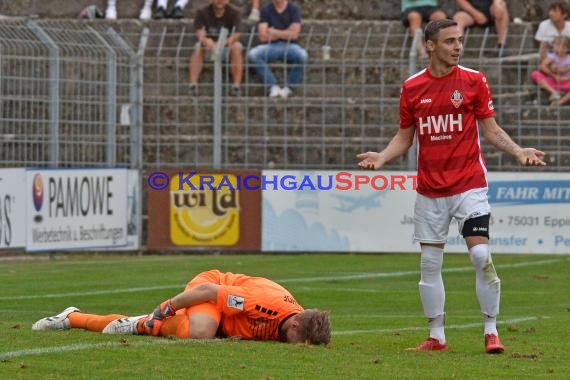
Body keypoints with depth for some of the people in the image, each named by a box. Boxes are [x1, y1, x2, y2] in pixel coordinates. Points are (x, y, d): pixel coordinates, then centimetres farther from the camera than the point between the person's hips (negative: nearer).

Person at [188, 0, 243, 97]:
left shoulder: (234, 13, -7)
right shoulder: (203, 13, -5)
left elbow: (237, 34, -21)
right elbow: (200, 32, -21)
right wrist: (205, 40, -45)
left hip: (227, 46, -1)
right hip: (209, 46, 1)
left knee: (236, 48, -32)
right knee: (198, 48, -30)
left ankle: (236, 86, -38)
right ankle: (193, 84, -39)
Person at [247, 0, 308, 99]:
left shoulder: (294, 9, 2)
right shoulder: (266, 10, 4)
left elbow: (294, 34, -9)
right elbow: (263, 36, -4)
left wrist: (274, 32, -4)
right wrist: (285, 34, -4)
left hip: (290, 46, -1)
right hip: (271, 46, 1)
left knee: (302, 55, -35)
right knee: (252, 54, -29)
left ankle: (288, 88, -20)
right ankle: (273, 86, -25)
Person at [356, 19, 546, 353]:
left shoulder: (474, 81, -1)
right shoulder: (412, 87, 4)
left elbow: (491, 129, 3)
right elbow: (404, 137, 11)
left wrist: (519, 152, -13)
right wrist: (381, 158, -7)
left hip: (469, 184, -3)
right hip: (430, 189, 3)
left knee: (481, 254, -13)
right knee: (430, 263, 4)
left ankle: (491, 331, -2)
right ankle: (436, 337, 14)